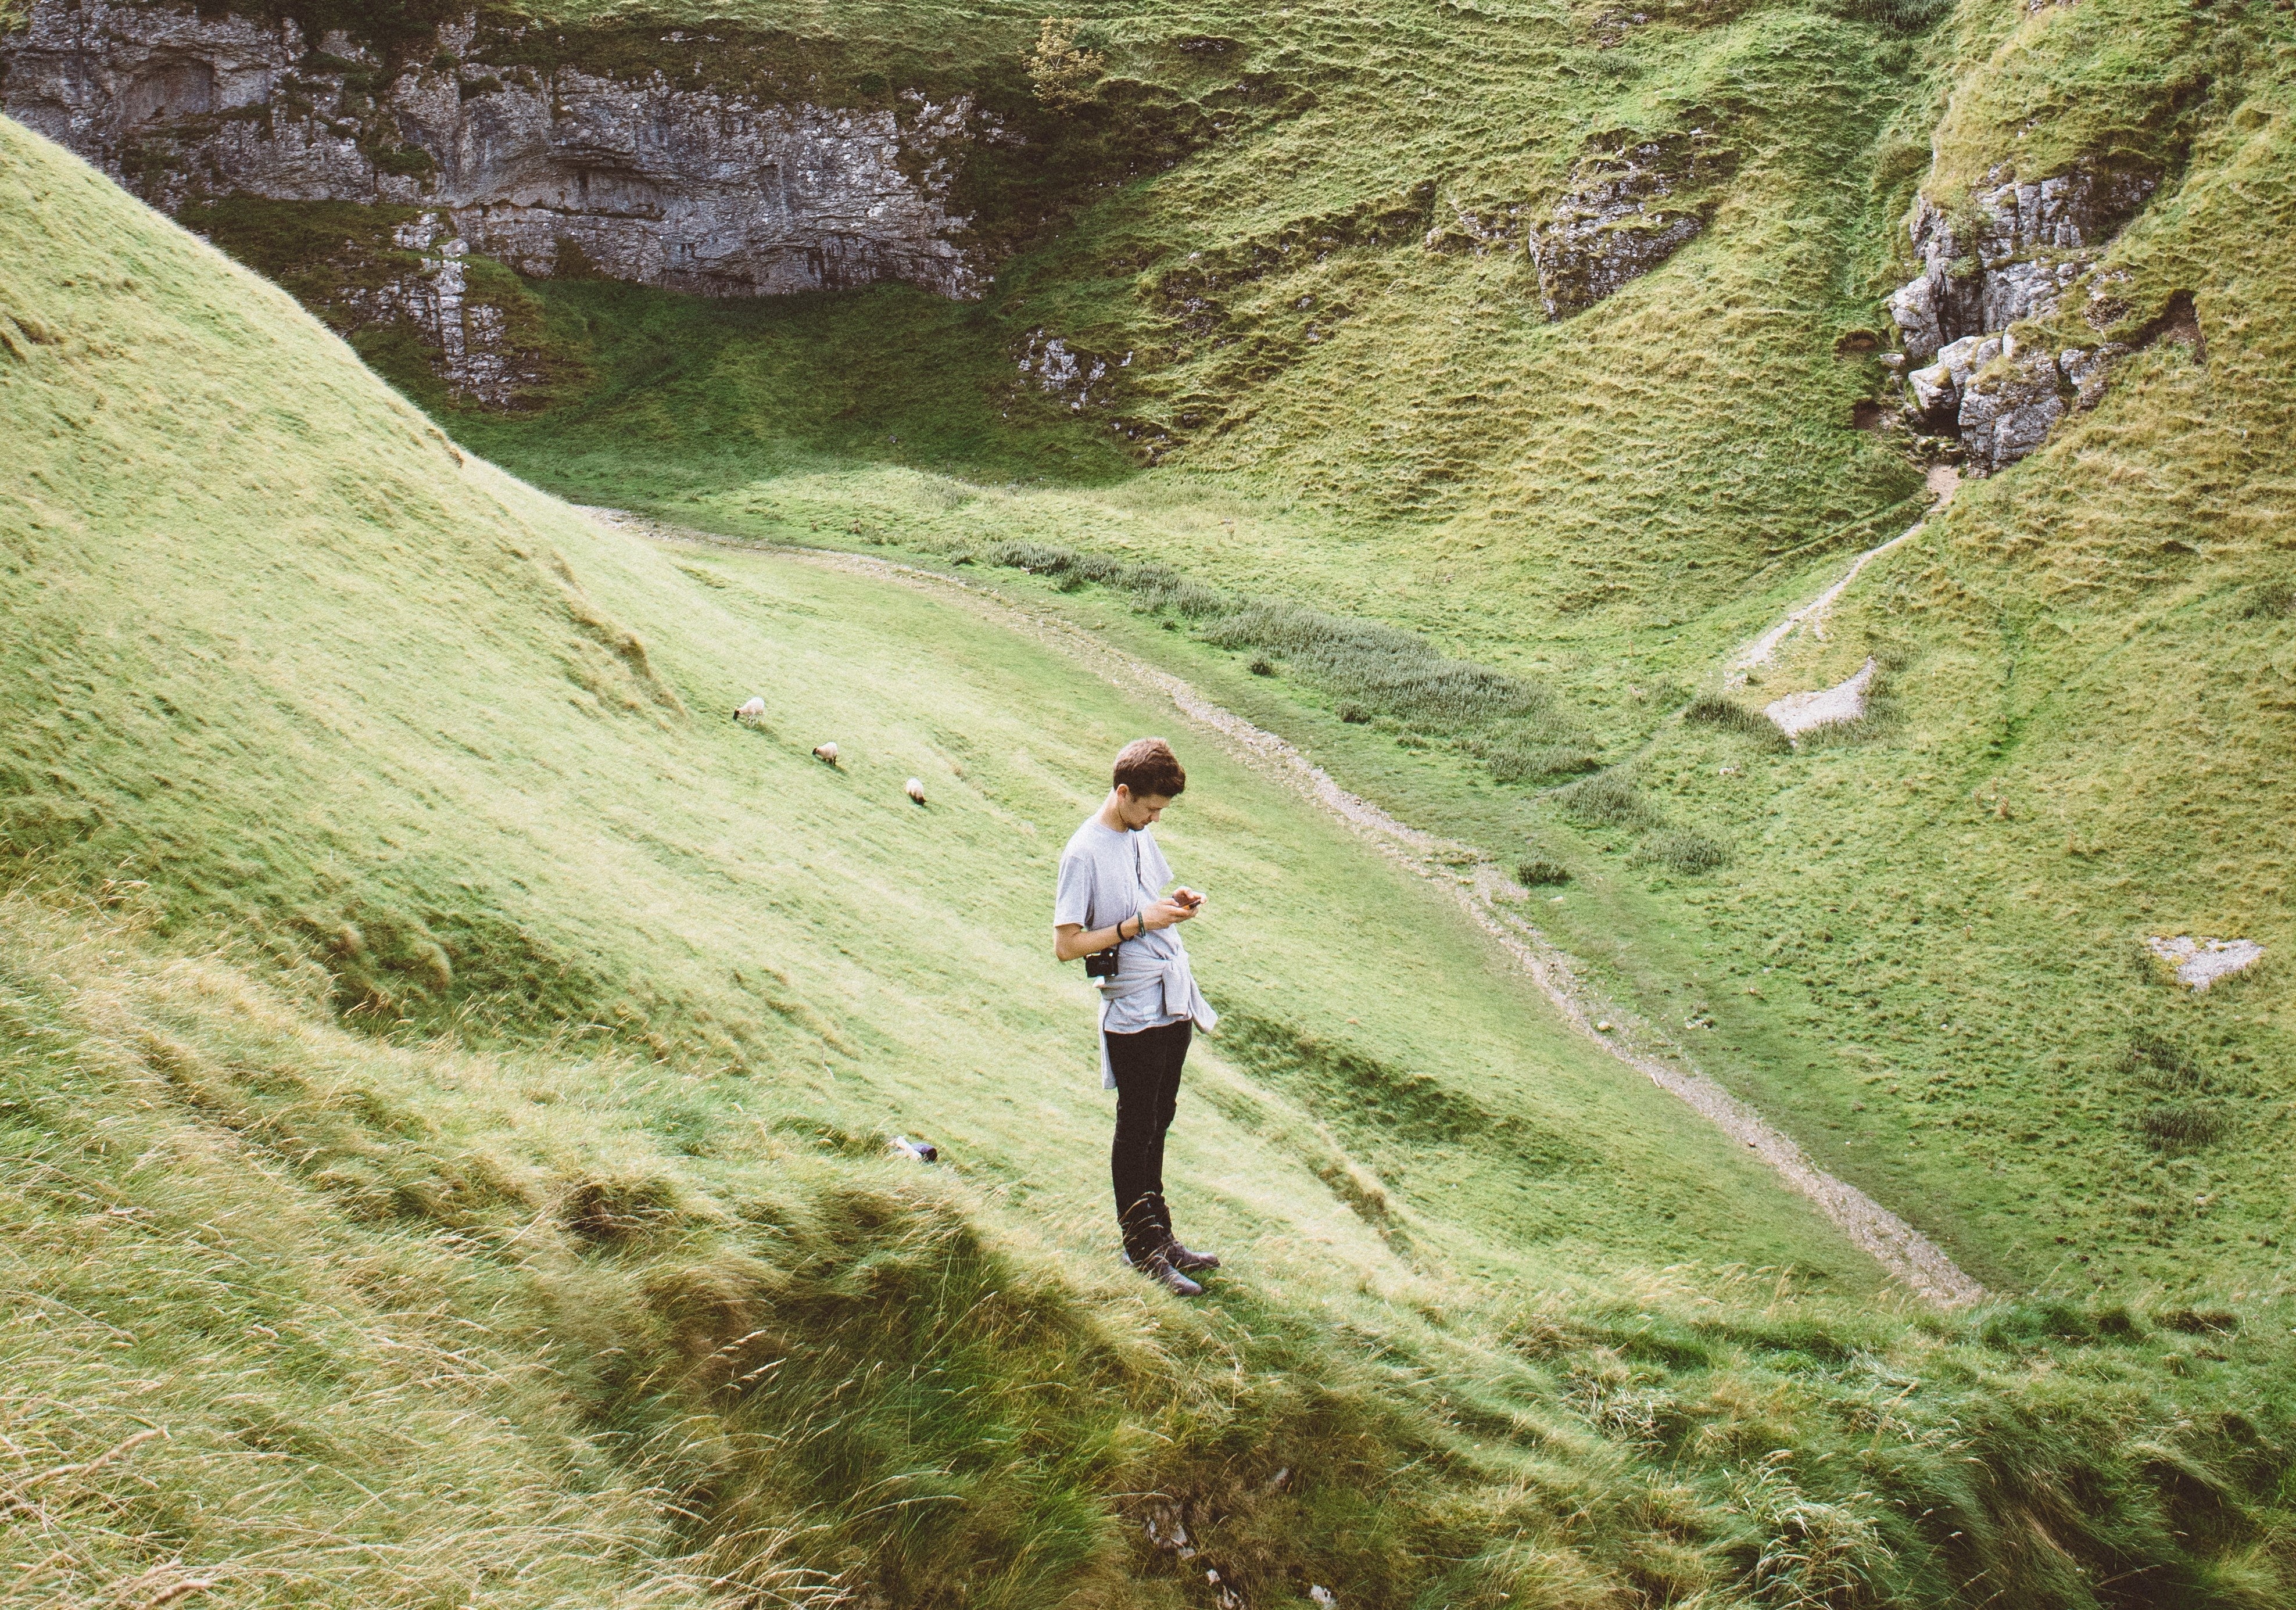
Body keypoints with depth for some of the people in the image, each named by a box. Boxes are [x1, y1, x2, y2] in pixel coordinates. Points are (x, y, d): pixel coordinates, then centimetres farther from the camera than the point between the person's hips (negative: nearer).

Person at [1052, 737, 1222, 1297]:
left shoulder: (1142, 836, 8)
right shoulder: (1084, 852, -16)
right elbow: (1066, 944, -17)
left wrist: (1175, 903, 1)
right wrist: (1140, 922, -21)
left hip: (1175, 1003, 7)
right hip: (1133, 1015, -7)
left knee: (1157, 1124, 16)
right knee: (1136, 1130, 4)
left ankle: (1159, 1235, 27)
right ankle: (1141, 1247, 16)